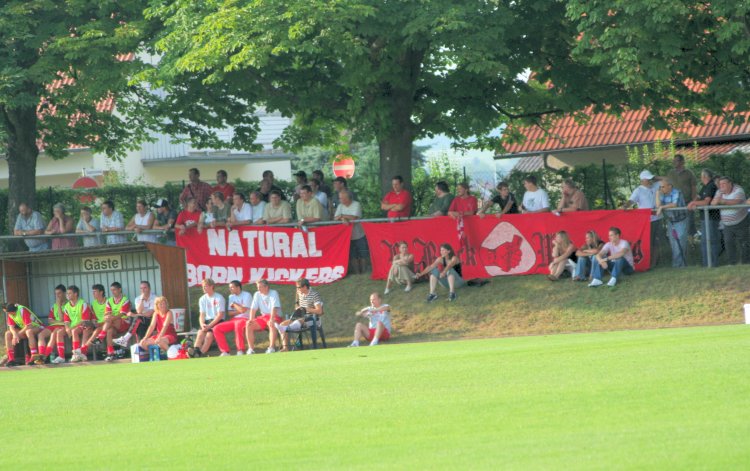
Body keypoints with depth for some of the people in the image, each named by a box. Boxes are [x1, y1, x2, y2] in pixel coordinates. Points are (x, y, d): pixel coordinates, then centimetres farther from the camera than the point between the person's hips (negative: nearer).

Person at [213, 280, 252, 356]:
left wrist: (234, 304, -1)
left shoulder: (247, 295, -3)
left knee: (238, 324, -42)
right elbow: (229, 313, 10)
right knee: (216, 329, -11)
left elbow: (243, 310, -16)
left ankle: (241, 351, -39)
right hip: (233, 320, 7)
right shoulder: (231, 297, 18)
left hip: (245, 319, -7)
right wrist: (239, 311, -7)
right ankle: (225, 352, -15)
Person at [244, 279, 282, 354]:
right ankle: (251, 349, -17)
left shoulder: (273, 293, -8)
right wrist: (251, 320, -12)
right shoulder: (257, 294, 8)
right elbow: (253, 308, 4)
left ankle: (271, 348, -39)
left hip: (275, 316, -5)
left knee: (272, 324, -39)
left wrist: (271, 319, -35)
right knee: (248, 324, -16)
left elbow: (274, 308, -21)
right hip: (263, 316, 5)